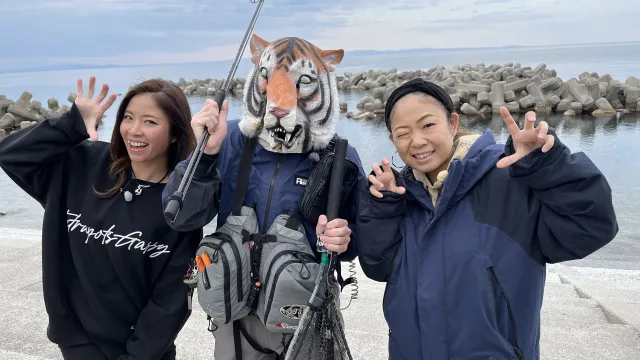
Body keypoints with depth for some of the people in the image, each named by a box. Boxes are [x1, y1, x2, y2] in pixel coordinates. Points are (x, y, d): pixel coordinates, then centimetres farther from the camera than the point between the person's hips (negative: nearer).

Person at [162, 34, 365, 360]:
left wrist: (340, 239, -21)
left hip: (311, 319, 0)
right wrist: (205, 153, -27)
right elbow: (181, 218, -14)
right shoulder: (229, 140, -10)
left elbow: (360, 237, 0)